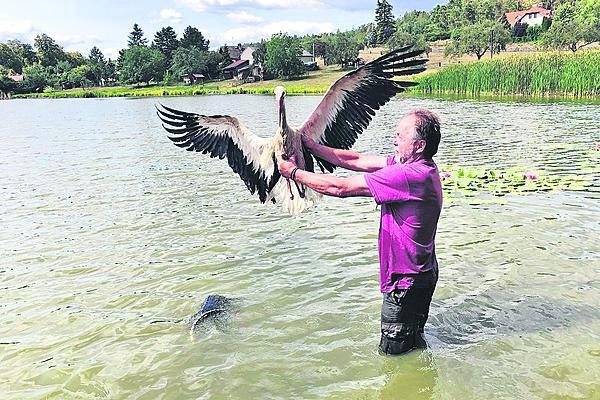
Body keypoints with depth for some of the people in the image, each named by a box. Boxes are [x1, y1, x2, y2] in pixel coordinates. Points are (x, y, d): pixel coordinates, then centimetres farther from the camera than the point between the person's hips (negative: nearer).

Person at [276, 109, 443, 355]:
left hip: (406, 282, -10)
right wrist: (309, 145, 0)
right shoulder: (419, 166, 2)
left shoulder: (413, 175, -30)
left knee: (393, 353, 9)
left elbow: (340, 188, -25)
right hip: (418, 276, 10)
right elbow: (356, 161, 3)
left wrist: (294, 172, -12)